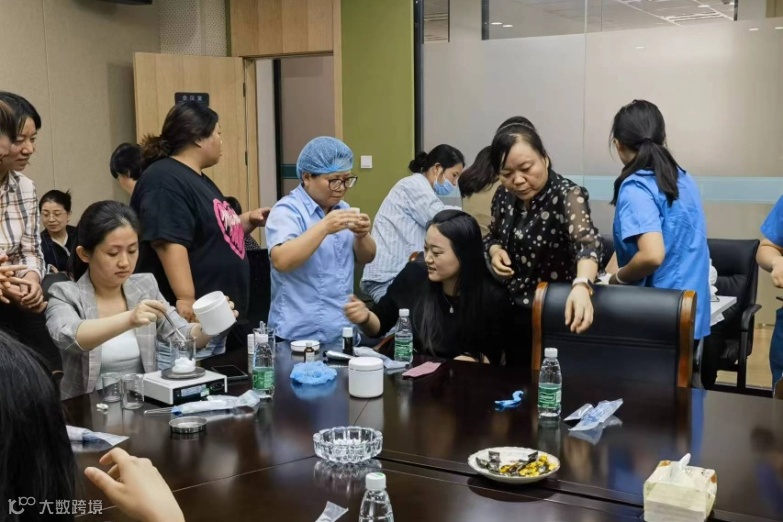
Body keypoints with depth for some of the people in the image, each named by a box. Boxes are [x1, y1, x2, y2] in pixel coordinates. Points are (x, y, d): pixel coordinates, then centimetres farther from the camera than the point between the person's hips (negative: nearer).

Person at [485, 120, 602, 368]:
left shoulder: (567, 195, -22)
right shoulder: (504, 196, -4)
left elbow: (587, 240, -40)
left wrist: (581, 285, -60)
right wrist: (495, 251, -10)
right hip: (513, 312, 6)